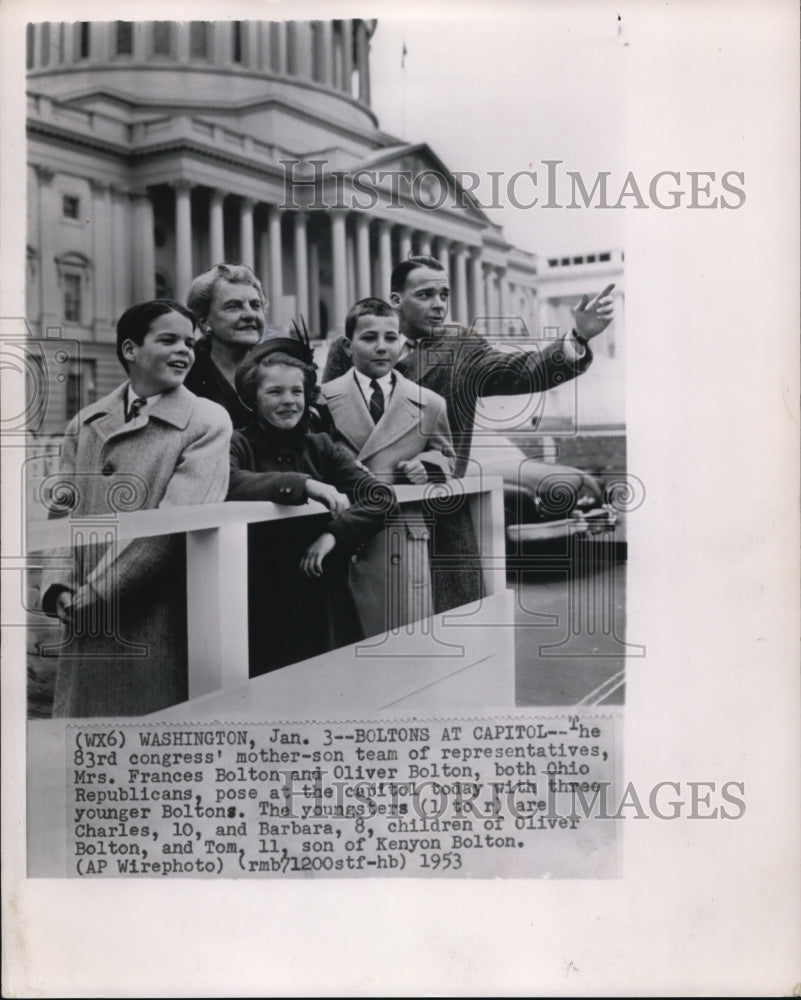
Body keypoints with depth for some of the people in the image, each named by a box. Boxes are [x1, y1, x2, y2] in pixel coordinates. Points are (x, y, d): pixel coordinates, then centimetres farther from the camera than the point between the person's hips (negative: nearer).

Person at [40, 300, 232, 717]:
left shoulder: (207, 423, -4)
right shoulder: (85, 425, 12)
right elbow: (61, 512, 12)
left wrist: (92, 594, -13)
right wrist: (59, 587, -5)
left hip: (158, 628, -4)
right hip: (86, 627, 4)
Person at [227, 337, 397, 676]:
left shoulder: (320, 447, 10)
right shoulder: (238, 445, 0)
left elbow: (383, 497, -1)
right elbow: (229, 483, -23)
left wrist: (335, 534, -15)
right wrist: (303, 483, -28)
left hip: (323, 599, 3)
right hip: (263, 601, -3)